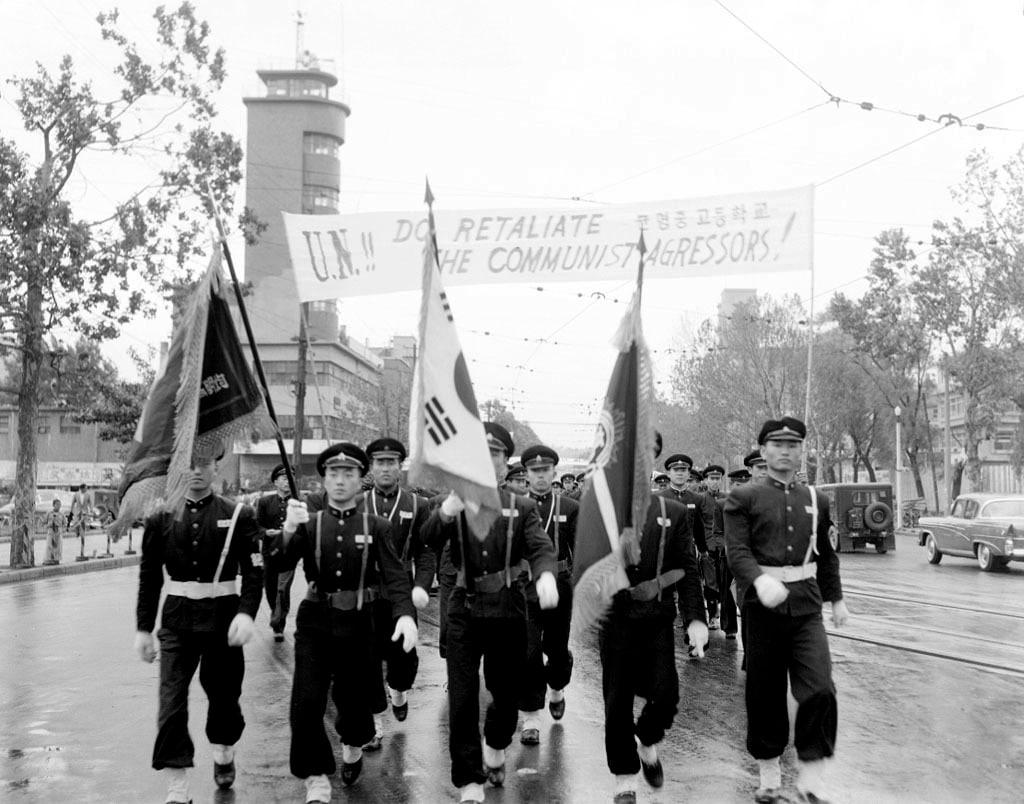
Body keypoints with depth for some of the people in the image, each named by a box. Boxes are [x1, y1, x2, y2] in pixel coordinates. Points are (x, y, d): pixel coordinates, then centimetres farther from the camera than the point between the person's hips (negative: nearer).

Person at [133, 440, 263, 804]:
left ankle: (224, 754, 43)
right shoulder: (162, 518, 1)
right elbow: (149, 576, 6)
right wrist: (143, 628, 5)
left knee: (224, 694, 14)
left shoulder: (239, 515, -5)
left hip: (223, 617, -1)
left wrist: (246, 613, -23)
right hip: (177, 620, 1)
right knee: (171, 704, -5)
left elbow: (254, 571, -8)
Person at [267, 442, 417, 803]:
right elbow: (279, 563, -12)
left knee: (354, 698, 12)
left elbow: (395, 575, -10)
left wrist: (405, 614, -29)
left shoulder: (377, 526, 0)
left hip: (357, 623, 0)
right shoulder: (308, 523, 2)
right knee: (306, 703, -8)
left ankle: (353, 747, 45)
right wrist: (288, 529, -32)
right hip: (314, 622, 0)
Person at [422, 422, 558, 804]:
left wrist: (546, 575, -36)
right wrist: (448, 510, -36)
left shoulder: (522, 507, 3)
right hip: (465, 611, -1)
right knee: (462, 697, -4)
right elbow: (428, 542, -13)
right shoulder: (452, 502, 3)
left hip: (508, 610, 1)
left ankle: (495, 747, 43)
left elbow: (540, 547, -12)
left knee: (506, 690, 12)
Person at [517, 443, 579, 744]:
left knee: (557, 649, 13)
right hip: (524, 590, -1)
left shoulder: (570, 508, 2)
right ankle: (531, 719, 4)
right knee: (528, 653, -6)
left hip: (560, 589, 1)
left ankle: (556, 688, 45)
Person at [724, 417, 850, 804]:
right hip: (763, 604, -2)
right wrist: (760, 580, -29)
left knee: (820, 690, -10)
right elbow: (737, 550, -12)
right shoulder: (743, 498, -1)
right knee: (765, 695, 7)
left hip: (806, 605, 3)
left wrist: (836, 598, 20)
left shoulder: (816, 500, 12)